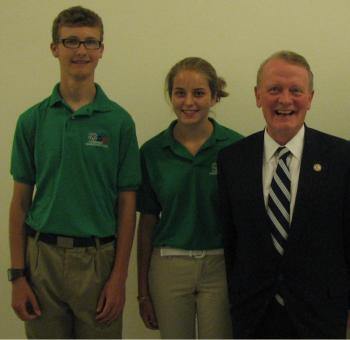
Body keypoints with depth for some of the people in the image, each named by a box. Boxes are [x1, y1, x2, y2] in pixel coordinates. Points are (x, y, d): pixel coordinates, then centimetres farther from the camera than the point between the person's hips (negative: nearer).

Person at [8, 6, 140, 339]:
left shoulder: (119, 120, -1)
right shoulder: (32, 120, 3)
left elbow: (126, 205, 0)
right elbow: (20, 202, 5)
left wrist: (119, 276, -6)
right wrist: (17, 274, 0)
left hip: (99, 259, -1)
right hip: (42, 257, 1)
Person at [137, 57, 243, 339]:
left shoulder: (235, 147, -5)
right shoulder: (153, 151, 0)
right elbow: (147, 221, 4)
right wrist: (143, 291, 6)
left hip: (220, 266, -1)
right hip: (169, 269, 2)